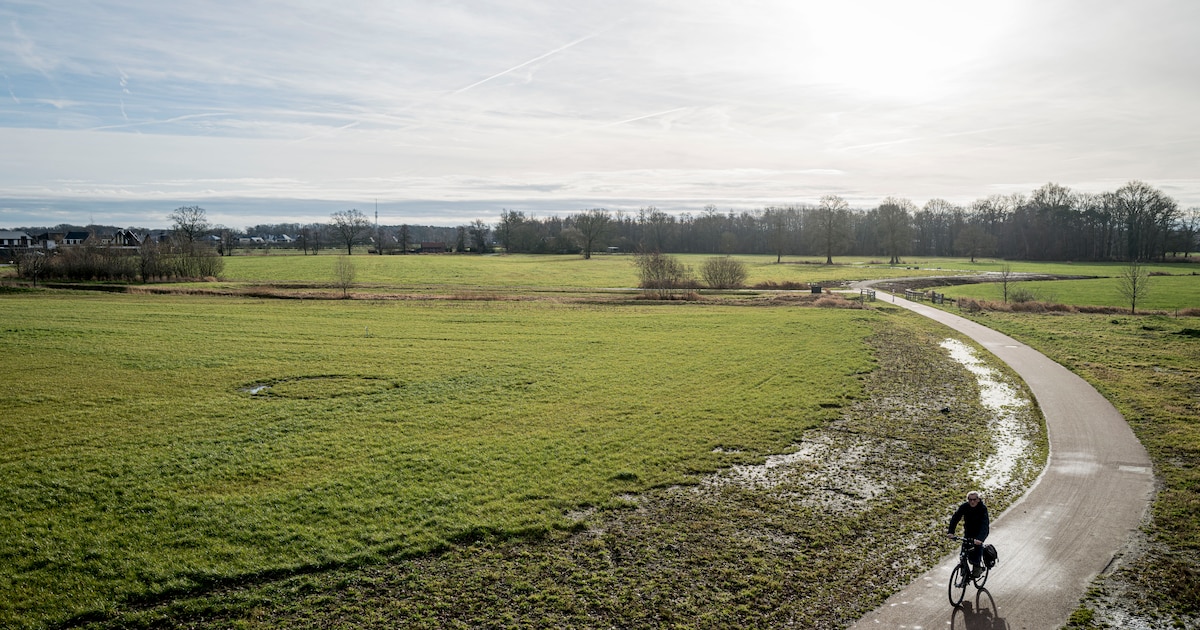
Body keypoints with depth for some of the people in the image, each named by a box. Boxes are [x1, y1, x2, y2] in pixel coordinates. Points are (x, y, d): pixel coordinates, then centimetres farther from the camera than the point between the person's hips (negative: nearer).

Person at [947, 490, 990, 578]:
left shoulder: (983, 508, -24)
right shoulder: (964, 507, -16)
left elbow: (984, 524, -34)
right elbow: (955, 518, -22)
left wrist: (980, 538, -49)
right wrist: (950, 532, -37)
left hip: (980, 532, -3)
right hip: (968, 531, 3)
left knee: (978, 544, -25)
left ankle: (977, 567, -8)